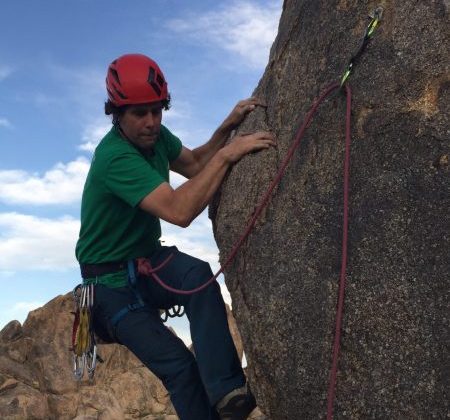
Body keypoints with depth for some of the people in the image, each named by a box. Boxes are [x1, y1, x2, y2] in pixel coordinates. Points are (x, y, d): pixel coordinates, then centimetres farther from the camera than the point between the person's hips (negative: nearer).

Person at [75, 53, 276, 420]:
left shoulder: (154, 134, -3)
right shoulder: (114, 157, -29)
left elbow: (195, 165, 9)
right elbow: (179, 211, -38)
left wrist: (227, 128, -8)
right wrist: (228, 155, -36)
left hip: (149, 260, 6)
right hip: (112, 282, -6)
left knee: (197, 273, -29)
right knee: (178, 364, -18)